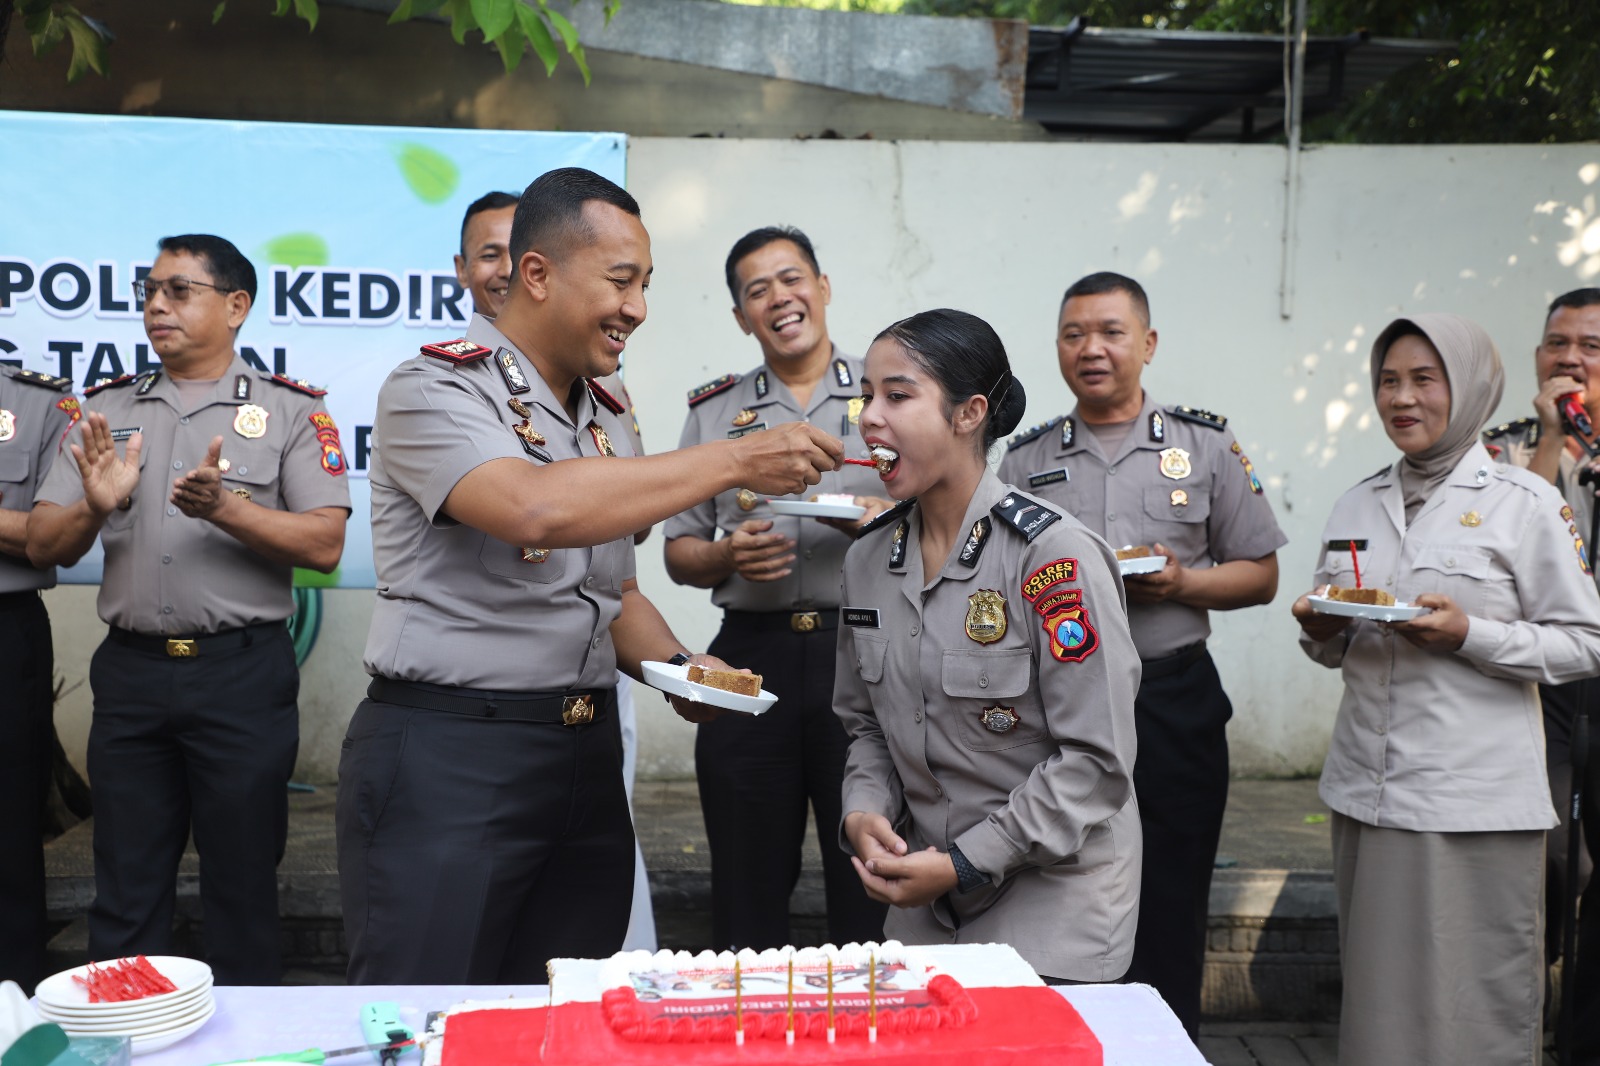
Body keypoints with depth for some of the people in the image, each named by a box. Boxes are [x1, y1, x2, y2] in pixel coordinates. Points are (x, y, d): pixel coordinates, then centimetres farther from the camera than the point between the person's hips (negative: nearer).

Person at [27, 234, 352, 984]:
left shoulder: (291, 410, 1)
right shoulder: (108, 409, 11)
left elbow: (324, 544, -8)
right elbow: (43, 545, 7)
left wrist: (225, 509, -21)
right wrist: (94, 509, -14)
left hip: (243, 672, -3)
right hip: (130, 669, 3)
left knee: (243, 887, 7)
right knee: (125, 893, 12)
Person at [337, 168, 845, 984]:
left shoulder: (602, 417, 13)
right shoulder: (434, 389, -9)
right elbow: (534, 508, -30)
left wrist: (675, 665, 1)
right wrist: (733, 462, -24)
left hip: (586, 756, 7)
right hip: (446, 756, -6)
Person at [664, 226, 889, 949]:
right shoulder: (714, 412, 13)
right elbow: (679, 552, 14)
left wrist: (885, 521, -14)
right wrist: (725, 555, -7)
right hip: (752, 655, 2)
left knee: (874, 886, 3)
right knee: (747, 894, 9)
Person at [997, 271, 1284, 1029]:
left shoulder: (1207, 445, 6)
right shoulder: (1025, 460, 9)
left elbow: (1259, 575, 7)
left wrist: (1181, 582, -11)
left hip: (1173, 703, -1)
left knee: (1169, 916, 5)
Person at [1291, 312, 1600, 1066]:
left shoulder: (1524, 503, -3)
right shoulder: (1357, 506, 12)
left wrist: (1469, 635, -16)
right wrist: (1319, 632, -3)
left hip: (1475, 804, -4)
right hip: (1366, 791, 5)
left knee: (1472, 1005, 0)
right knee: (1377, 994, 11)